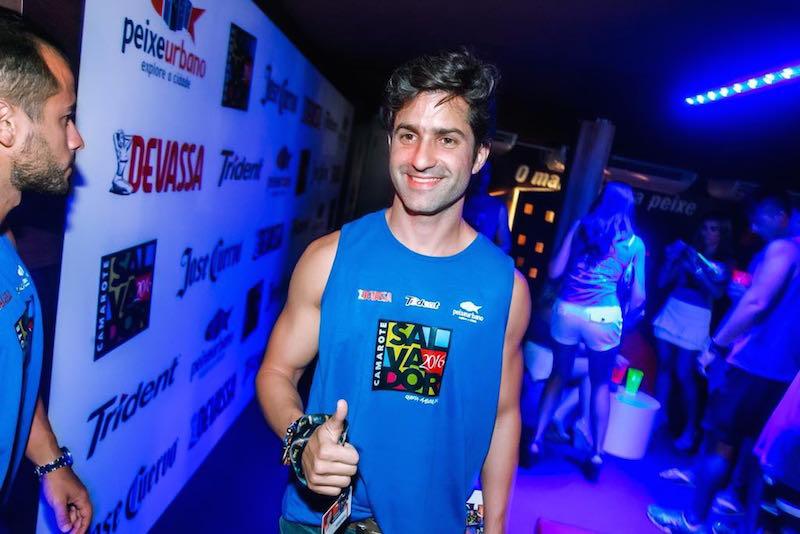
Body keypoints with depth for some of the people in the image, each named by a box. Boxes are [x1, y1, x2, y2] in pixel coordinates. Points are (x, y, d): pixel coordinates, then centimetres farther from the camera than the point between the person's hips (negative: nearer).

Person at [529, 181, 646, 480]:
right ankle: (596, 455, 17)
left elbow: (554, 271, 1)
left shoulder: (581, 227, 4)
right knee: (601, 383, 16)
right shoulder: (635, 242, 4)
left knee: (559, 375, 16)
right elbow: (638, 297, 3)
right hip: (604, 316, -1)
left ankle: (536, 441, 17)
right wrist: (624, 315, 21)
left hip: (567, 311, 1)